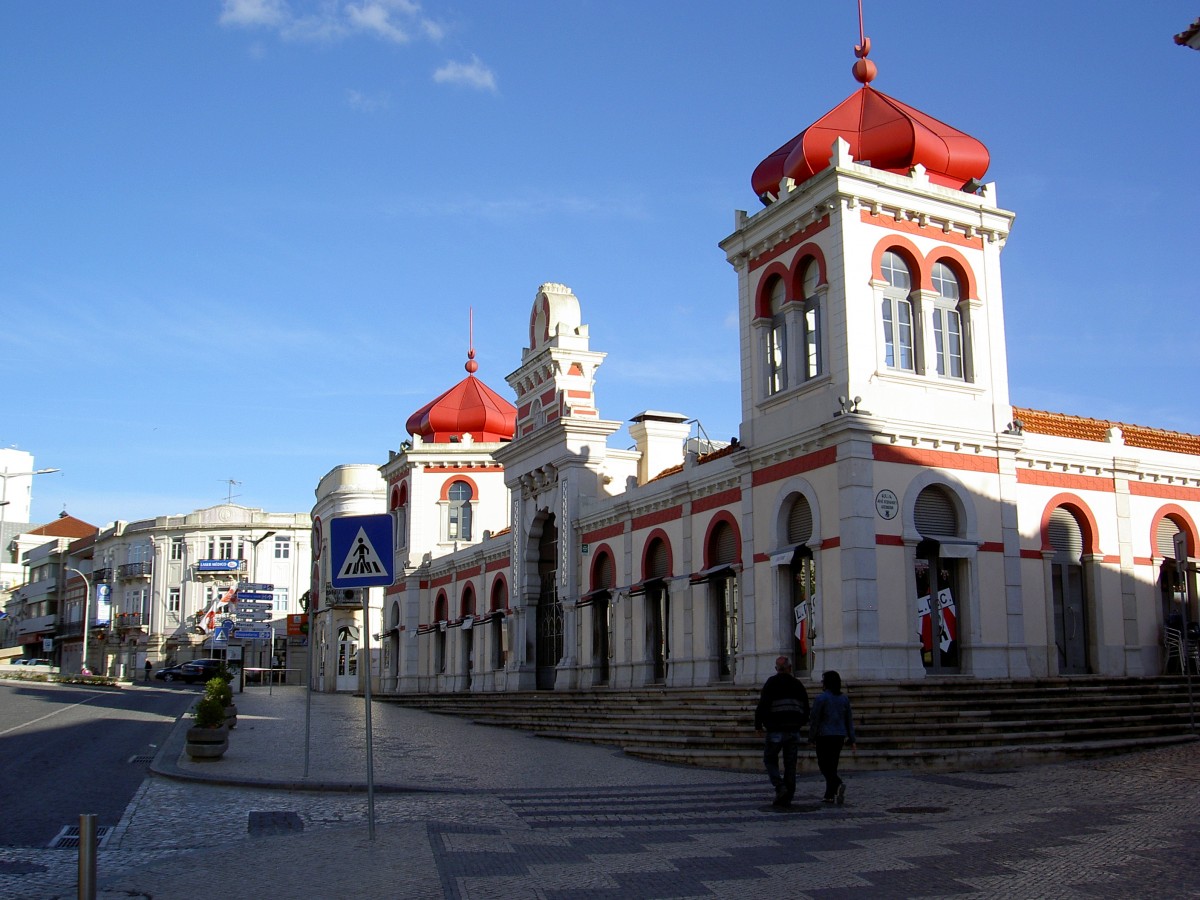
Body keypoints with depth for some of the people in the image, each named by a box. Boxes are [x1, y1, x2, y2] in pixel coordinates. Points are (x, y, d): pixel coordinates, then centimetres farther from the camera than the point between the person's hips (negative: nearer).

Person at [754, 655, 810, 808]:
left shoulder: (771, 683, -4)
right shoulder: (798, 685, 10)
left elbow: (762, 705, -11)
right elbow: (806, 708, 14)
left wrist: (758, 725, 0)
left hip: (776, 731, -4)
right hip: (794, 731, 4)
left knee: (770, 759, 9)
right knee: (790, 764, 8)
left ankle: (780, 787, -12)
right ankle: (786, 799, 7)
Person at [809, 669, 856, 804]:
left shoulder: (821, 698, -11)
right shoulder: (844, 698, 6)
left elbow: (814, 720, -9)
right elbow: (849, 720, 8)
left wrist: (811, 737, 1)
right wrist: (851, 739, 12)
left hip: (824, 736, -6)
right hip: (840, 736, 6)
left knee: (824, 765, 0)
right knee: (832, 765, 14)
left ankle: (838, 784, -25)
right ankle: (830, 795, 16)